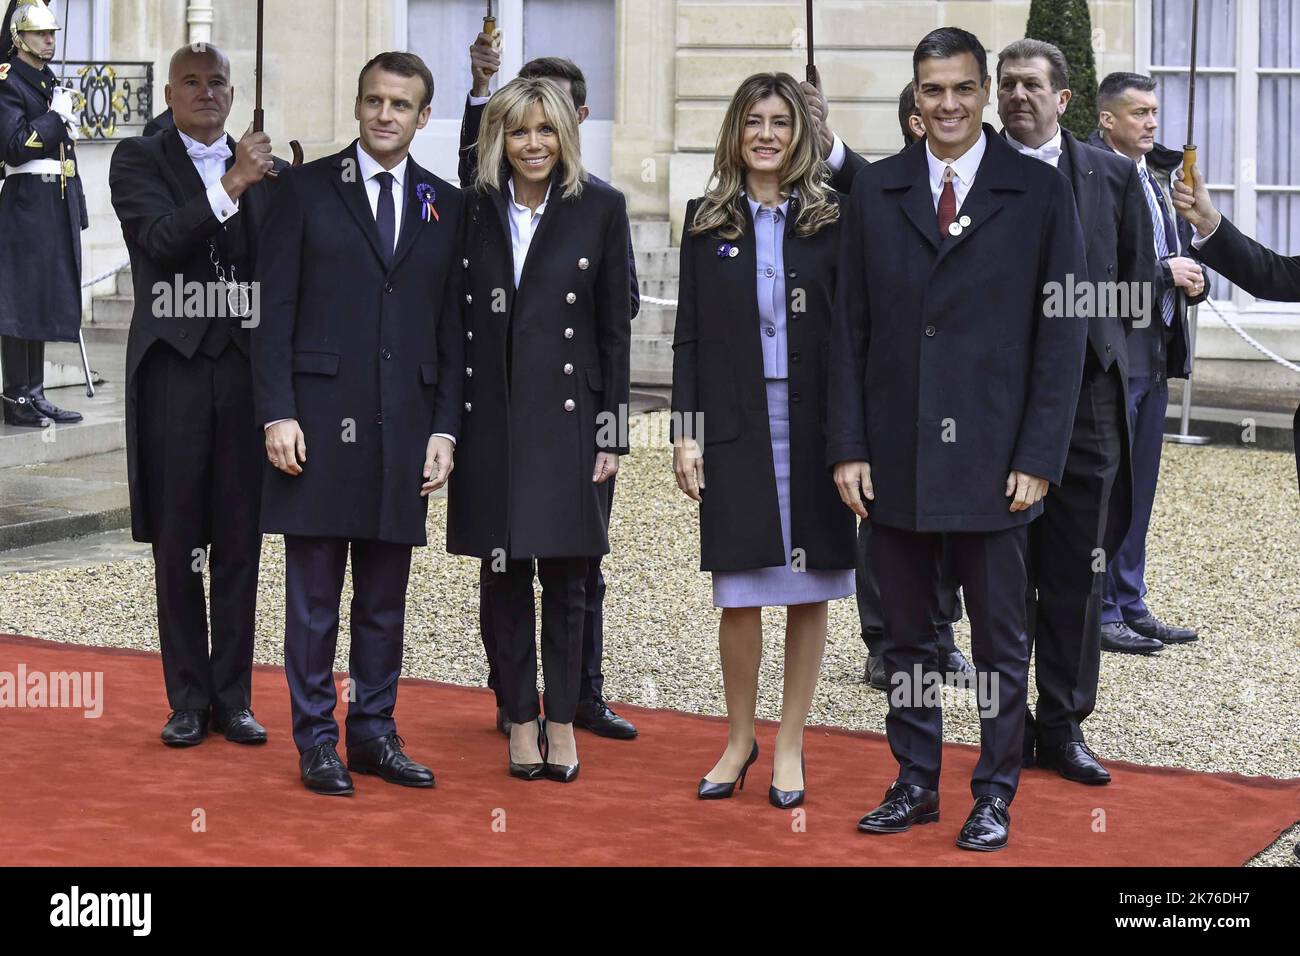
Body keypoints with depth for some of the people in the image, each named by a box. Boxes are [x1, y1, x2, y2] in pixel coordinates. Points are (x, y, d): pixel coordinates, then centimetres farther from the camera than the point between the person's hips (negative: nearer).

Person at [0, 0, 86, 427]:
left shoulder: (49, 83, 18)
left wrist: (76, 209, 19)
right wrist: (55, 116, -15)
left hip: (57, 204, 9)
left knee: (45, 300, 10)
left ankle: (34, 395, 16)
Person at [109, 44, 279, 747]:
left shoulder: (263, 169, 12)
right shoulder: (138, 160, 3)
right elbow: (161, 239, -14)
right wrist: (230, 185, -23)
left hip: (247, 368, 2)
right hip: (173, 371, -2)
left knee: (240, 543, 6)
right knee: (177, 544, 4)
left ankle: (233, 696, 15)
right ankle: (188, 700, 13)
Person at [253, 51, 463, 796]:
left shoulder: (447, 205, 10)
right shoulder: (307, 189, 2)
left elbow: (453, 328, 10)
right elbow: (276, 310, -1)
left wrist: (445, 429, 3)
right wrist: (277, 413, -10)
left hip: (405, 425, 3)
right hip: (320, 419, -3)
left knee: (387, 597, 9)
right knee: (314, 595, 3)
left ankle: (375, 732, 19)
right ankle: (317, 741, 11)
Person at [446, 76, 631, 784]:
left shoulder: (600, 208, 1)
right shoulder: (474, 209, 5)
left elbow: (615, 327, 1)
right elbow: (453, 320, 7)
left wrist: (612, 433, -2)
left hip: (567, 417, -2)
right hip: (490, 417, 2)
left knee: (564, 576, 4)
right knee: (503, 575, 7)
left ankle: (562, 721, 16)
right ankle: (522, 719, 18)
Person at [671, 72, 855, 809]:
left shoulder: (830, 219, 3)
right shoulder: (707, 221, 6)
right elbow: (689, 335, 6)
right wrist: (686, 432, -1)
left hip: (814, 426, 0)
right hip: (734, 425, 0)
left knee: (810, 590, 5)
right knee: (739, 593, 1)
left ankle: (790, 743, 17)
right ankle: (740, 739, 19)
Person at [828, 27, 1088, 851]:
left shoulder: (1040, 192, 0)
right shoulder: (875, 192, 7)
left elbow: (1063, 333, -2)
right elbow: (851, 328, 7)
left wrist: (1039, 458, -8)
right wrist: (849, 446, 0)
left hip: (993, 458, -2)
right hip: (894, 456, 3)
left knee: (1001, 641, 6)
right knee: (906, 635, 11)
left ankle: (995, 795, 17)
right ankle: (915, 785, 23)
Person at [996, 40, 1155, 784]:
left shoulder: (1113, 177, 6)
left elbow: (1138, 290, 11)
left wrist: (1089, 332, 2)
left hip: (1086, 395, 1)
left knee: (1077, 572, 4)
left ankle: (1064, 725, 14)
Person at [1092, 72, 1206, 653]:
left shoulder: (1159, 176, 16)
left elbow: (1181, 251, 24)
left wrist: (1193, 279, 2)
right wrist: (1165, 273, -16)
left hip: (1154, 354, 9)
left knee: (1139, 489, 13)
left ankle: (1130, 605, 21)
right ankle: (1098, 613, 5)